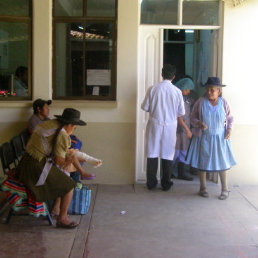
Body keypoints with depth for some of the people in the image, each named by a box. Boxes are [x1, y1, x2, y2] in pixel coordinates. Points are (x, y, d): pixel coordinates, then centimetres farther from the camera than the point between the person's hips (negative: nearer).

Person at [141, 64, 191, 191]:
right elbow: (181, 112, 1)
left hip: (154, 125, 0)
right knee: (168, 155, 8)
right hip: (170, 126, 0)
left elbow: (145, 107, -1)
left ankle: (151, 183, 14)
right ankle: (166, 184, 15)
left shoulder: (152, 89, -7)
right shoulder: (177, 91, -6)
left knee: (152, 153, 8)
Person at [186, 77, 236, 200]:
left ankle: (225, 189, 15)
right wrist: (200, 123, -20)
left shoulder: (223, 102, -1)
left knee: (222, 163, 2)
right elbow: (193, 118, -1)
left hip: (220, 138, 1)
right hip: (204, 137, -1)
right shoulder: (200, 102, -7)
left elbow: (230, 118, 9)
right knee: (202, 162, 5)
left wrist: (229, 129, -7)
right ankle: (203, 188, 21)